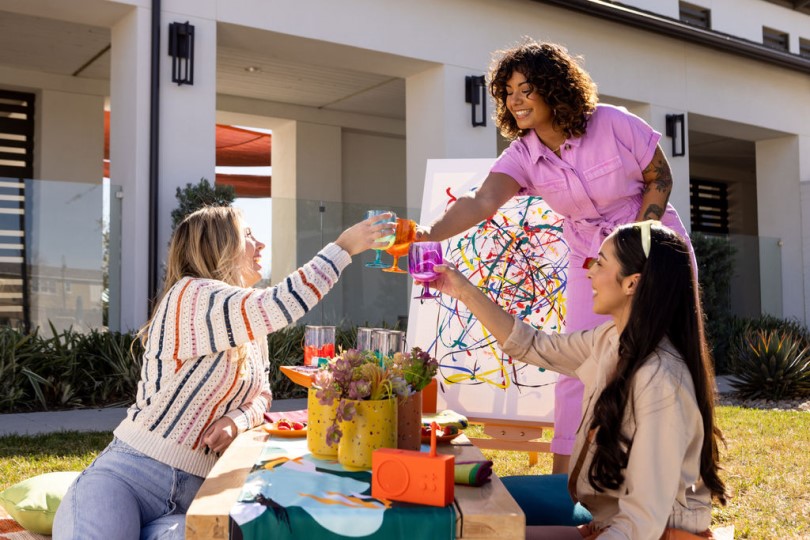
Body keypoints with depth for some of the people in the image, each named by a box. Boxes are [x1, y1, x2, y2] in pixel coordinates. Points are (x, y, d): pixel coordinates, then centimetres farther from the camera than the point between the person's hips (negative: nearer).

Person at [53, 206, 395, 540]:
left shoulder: (251, 328, 14)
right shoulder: (190, 294, -12)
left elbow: (261, 395, 18)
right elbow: (281, 304, -26)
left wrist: (238, 421, -6)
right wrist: (344, 246, -18)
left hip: (197, 490, 6)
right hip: (128, 473, -6)